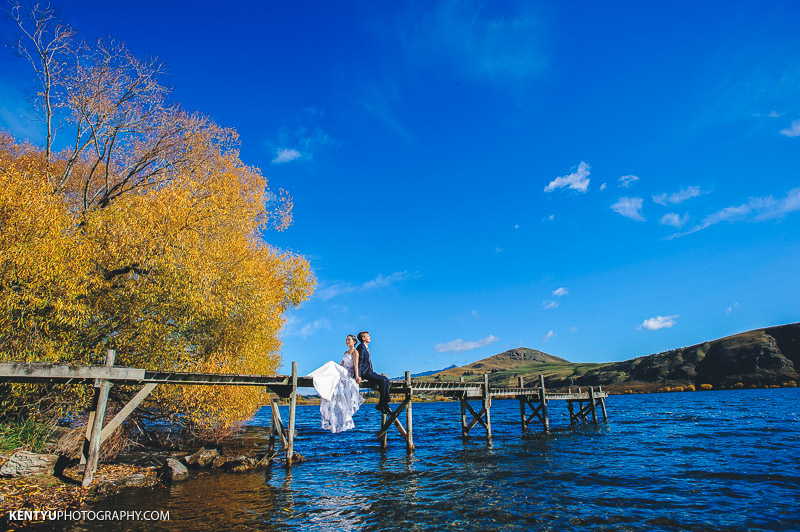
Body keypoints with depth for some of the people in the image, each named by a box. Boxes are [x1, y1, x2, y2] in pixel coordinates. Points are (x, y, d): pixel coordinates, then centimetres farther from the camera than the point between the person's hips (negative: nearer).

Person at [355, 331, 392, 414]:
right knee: (383, 380, -21)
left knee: (386, 380, -3)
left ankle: (385, 405, -8)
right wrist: (358, 376, -23)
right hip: (364, 372, -10)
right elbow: (359, 362, -16)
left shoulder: (366, 348, 22)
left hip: (369, 371, 10)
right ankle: (381, 405, -13)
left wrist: (373, 374, 15)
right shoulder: (361, 346, -8)